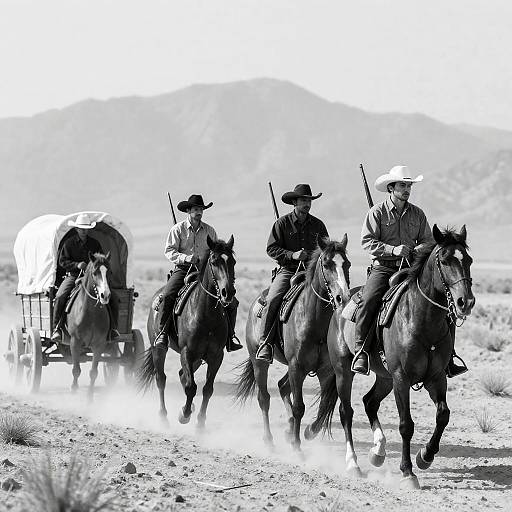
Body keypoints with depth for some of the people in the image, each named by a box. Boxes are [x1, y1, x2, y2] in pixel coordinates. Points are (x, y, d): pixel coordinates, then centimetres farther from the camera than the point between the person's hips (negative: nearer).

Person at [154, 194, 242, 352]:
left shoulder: (209, 231, 12)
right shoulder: (178, 229, 3)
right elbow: (169, 251, -3)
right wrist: (186, 258, -19)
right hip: (183, 269, -3)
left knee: (231, 302, -10)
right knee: (166, 296, -30)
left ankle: (230, 337, 0)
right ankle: (162, 333, -20)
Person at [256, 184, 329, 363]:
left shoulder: (318, 225, 11)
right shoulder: (282, 223, 2)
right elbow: (272, 249, -2)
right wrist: (292, 255, -16)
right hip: (288, 271, -3)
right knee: (272, 300, -25)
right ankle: (265, 343, -22)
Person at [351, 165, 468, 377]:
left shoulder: (417, 214, 12)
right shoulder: (377, 212, 0)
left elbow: (427, 241, 16)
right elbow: (367, 241, -7)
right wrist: (392, 250, -20)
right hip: (383, 268, -3)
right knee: (368, 301, -30)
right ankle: (361, 351, -21)